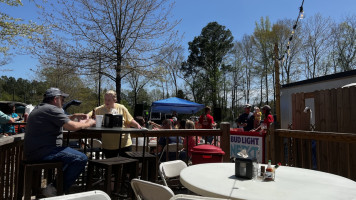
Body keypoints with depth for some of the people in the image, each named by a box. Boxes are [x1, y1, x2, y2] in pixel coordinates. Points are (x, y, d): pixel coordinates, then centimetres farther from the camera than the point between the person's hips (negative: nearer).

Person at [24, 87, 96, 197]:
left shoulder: (39, 108, 22)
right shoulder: (51, 109, -12)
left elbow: (61, 121, 32)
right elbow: (72, 126, -18)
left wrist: (74, 117, 22)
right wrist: (88, 123, -2)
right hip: (42, 152, -11)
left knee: (72, 153, 25)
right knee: (81, 159, -19)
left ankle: (58, 186, 19)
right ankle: (56, 190, -10)